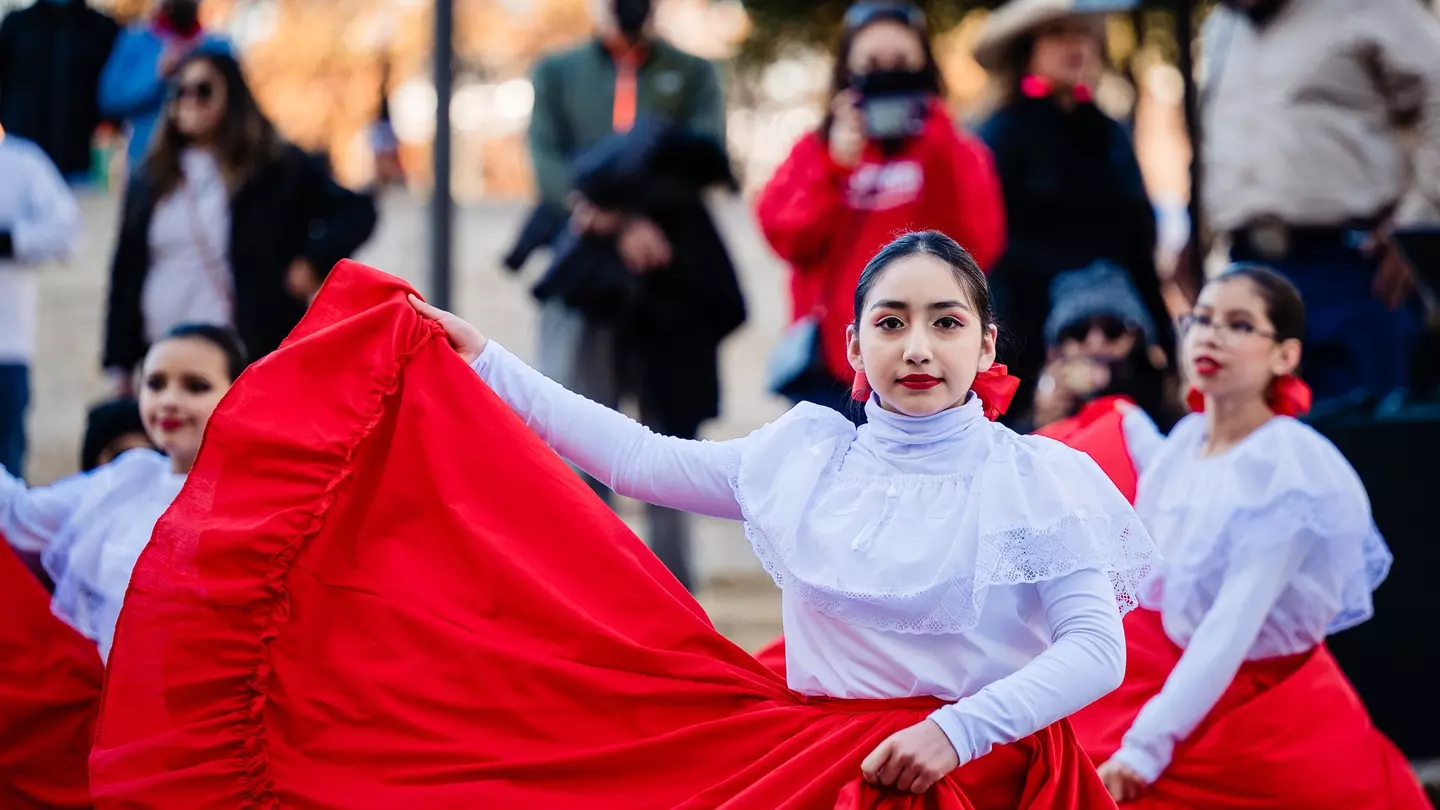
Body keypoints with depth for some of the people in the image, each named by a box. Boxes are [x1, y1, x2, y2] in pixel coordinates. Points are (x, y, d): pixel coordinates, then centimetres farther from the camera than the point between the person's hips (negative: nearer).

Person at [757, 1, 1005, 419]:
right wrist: (836, 166, -11)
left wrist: (942, 149, -10)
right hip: (833, 366, 1)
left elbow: (978, 242, -8)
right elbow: (786, 236, -3)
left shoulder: (957, 154, 8)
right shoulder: (818, 150, 10)